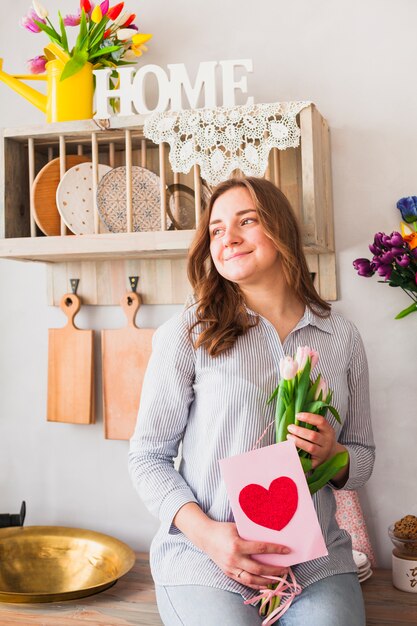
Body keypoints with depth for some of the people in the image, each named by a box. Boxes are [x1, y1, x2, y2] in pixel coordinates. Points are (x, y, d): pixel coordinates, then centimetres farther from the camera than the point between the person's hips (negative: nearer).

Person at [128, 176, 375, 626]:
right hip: (204, 559, -1)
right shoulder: (189, 332, -3)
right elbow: (147, 457, 0)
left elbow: (363, 457, 15)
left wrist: (333, 454, -9)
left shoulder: (342, 338, 6)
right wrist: (205, 533, -15)